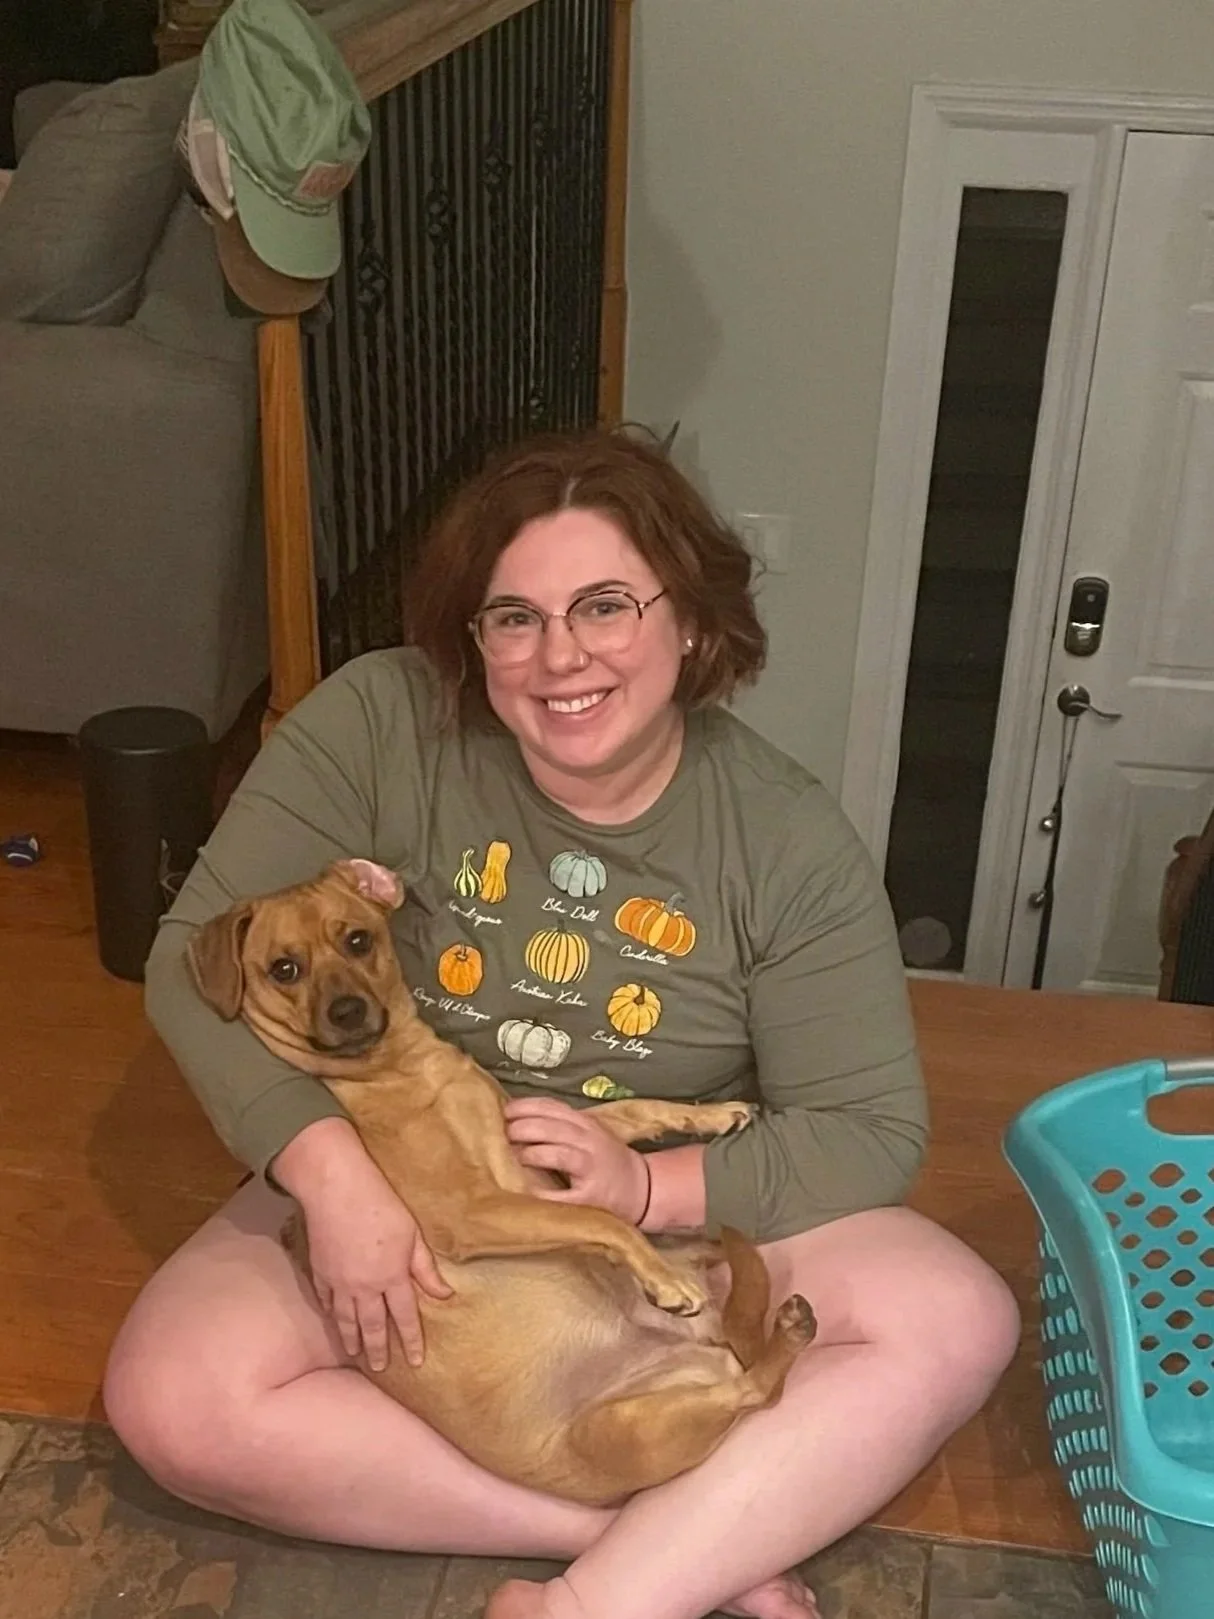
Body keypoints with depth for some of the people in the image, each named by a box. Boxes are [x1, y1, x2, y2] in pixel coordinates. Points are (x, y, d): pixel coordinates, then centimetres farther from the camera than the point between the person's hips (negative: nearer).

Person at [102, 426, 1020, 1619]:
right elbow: (199, 957, -13)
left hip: (685, 1220, 0)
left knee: (958, 1321, -22)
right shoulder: (377, 725, -15)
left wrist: (651, 1186, -26)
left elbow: (872, 1128, -9)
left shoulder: (790, 840, -12)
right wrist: (332, 1170, -28)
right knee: (173, 1405, -26)